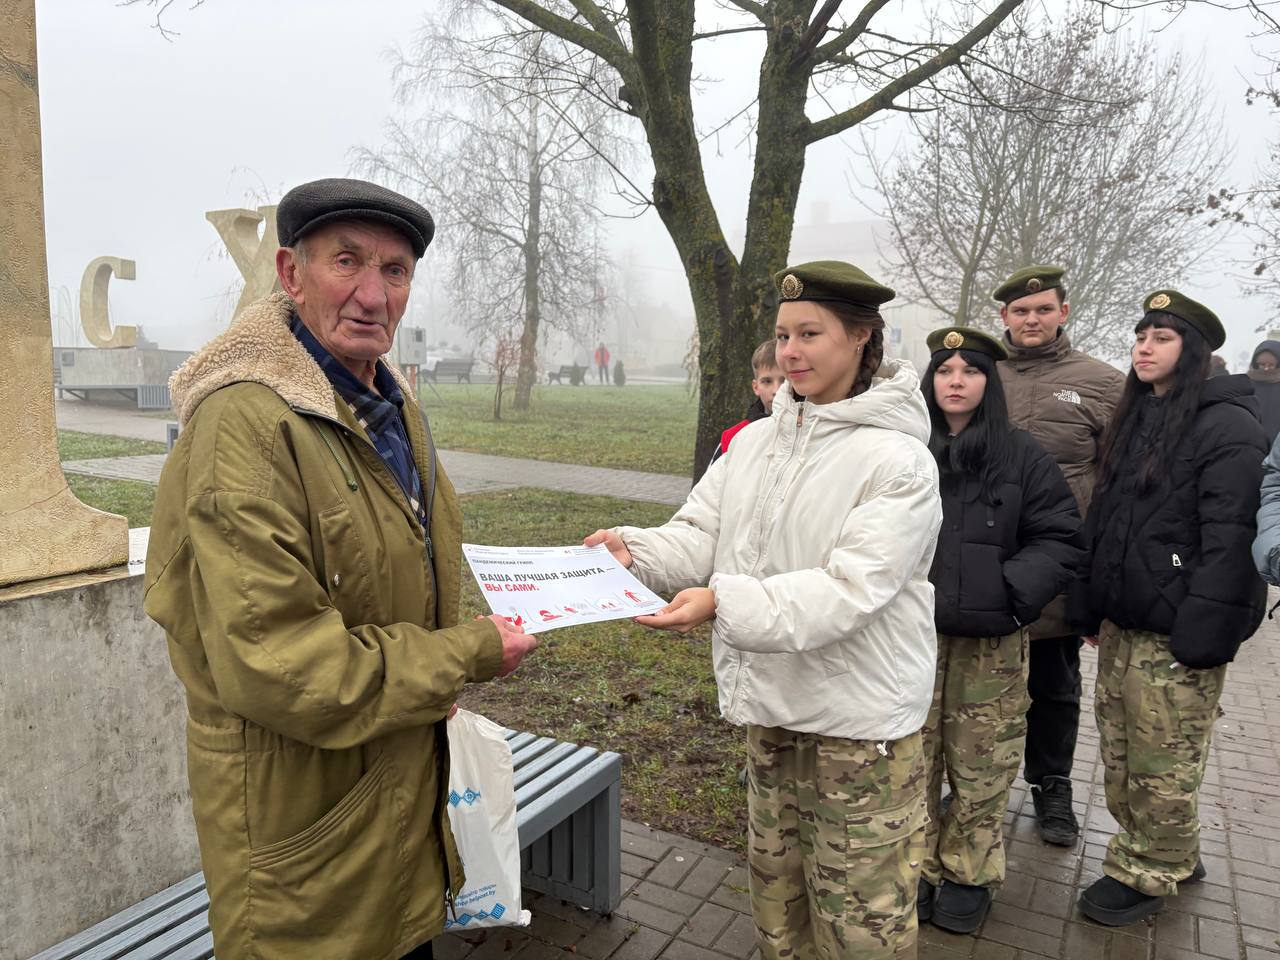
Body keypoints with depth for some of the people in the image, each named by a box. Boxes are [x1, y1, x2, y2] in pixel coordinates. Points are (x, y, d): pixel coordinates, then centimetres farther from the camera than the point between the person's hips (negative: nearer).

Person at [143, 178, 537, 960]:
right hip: (305, 828, -8)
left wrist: (431, 679, 7)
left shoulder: (395, 406, 6)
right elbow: (275, 665, -28)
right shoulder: (244, 424, -24)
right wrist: (471, 656, -19)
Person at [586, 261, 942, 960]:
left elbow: (848, 589, -24)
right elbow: (699, 535, 1)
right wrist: (635, 550, -20)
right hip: (769, 702, 6)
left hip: (860, 719, -6)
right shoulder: (754, 442, 4)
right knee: (774, 883, 25)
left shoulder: (898, 461, -16)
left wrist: (725, 603, -35)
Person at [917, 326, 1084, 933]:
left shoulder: (1021, 457, 1)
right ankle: (918, 867, 27)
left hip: (992, 642, 0)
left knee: (981, 767, 8)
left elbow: (1060, 540, 0)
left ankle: (969, 876, 28)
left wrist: (1010, 593, -13)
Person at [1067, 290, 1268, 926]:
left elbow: (1230, 540, -17)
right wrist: (1089, 608, 14)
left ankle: (1149, 873, 24)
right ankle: (1175, 859, 35)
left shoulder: (1228, 428, -10)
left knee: (1163, 770, 4)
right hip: (1121, 625, 8)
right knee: (1118, 755, 16)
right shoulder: (1135, 420, 15)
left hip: (1174, 637, -8)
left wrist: (1202, 637, -21)